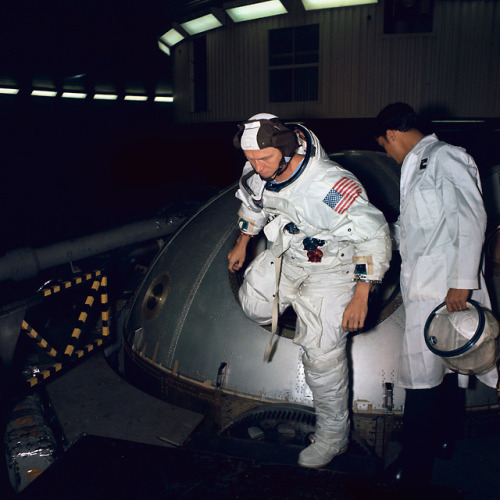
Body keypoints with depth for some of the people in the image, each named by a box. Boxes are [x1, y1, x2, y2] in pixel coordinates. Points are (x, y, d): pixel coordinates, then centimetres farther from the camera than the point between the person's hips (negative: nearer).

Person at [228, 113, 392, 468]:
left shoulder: (329, 186, -37)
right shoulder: (256, 173, -15)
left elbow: (375, 236, -28)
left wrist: (360, 297, -27)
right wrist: (242, 244, 21)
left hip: (331, 267, -7)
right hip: (286, 253, 7)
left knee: (322, 355, -4)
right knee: (254, 305, 17)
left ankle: (333, 438, 17)